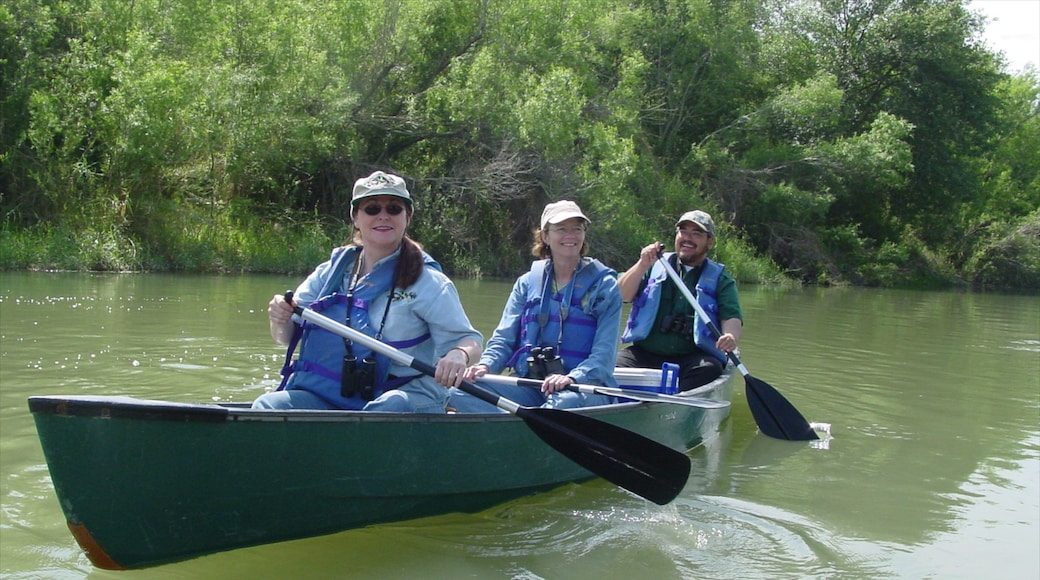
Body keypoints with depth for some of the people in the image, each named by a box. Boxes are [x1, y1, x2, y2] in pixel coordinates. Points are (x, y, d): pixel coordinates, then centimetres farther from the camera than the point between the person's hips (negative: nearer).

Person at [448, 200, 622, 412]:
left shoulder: (604, 284, 3)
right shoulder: (527, 283, 14)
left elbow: (605, 351, -7)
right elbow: (504, 338, 11)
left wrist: (572, 378, -26)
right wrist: (486, 365, -12)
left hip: (583, 388, -4)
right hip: (530, 388, 4)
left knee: (565, 402, -41)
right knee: (461, 393, -20)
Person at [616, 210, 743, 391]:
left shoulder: (720, 278, 14)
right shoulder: (656, 265, 17)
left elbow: (732, 316, 0)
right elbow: (622, 296, 7)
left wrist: (731, 336, -23)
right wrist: (643, 265, -8)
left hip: (692, 358, -1)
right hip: (643, 354, 1)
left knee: (709, 369, -34)